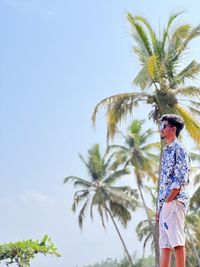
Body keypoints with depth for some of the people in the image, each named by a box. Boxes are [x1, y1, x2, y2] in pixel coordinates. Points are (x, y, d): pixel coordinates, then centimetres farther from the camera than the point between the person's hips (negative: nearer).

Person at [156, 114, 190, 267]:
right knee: (165, 243, 8)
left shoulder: (179, 149, -6)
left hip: (174, 202, -9)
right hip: (165, 204, 10)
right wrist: (160, 207, 17)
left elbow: (181, 179, -15)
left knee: (177, 241, -11)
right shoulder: (167, 151, 22)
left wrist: (168, 200, -16)